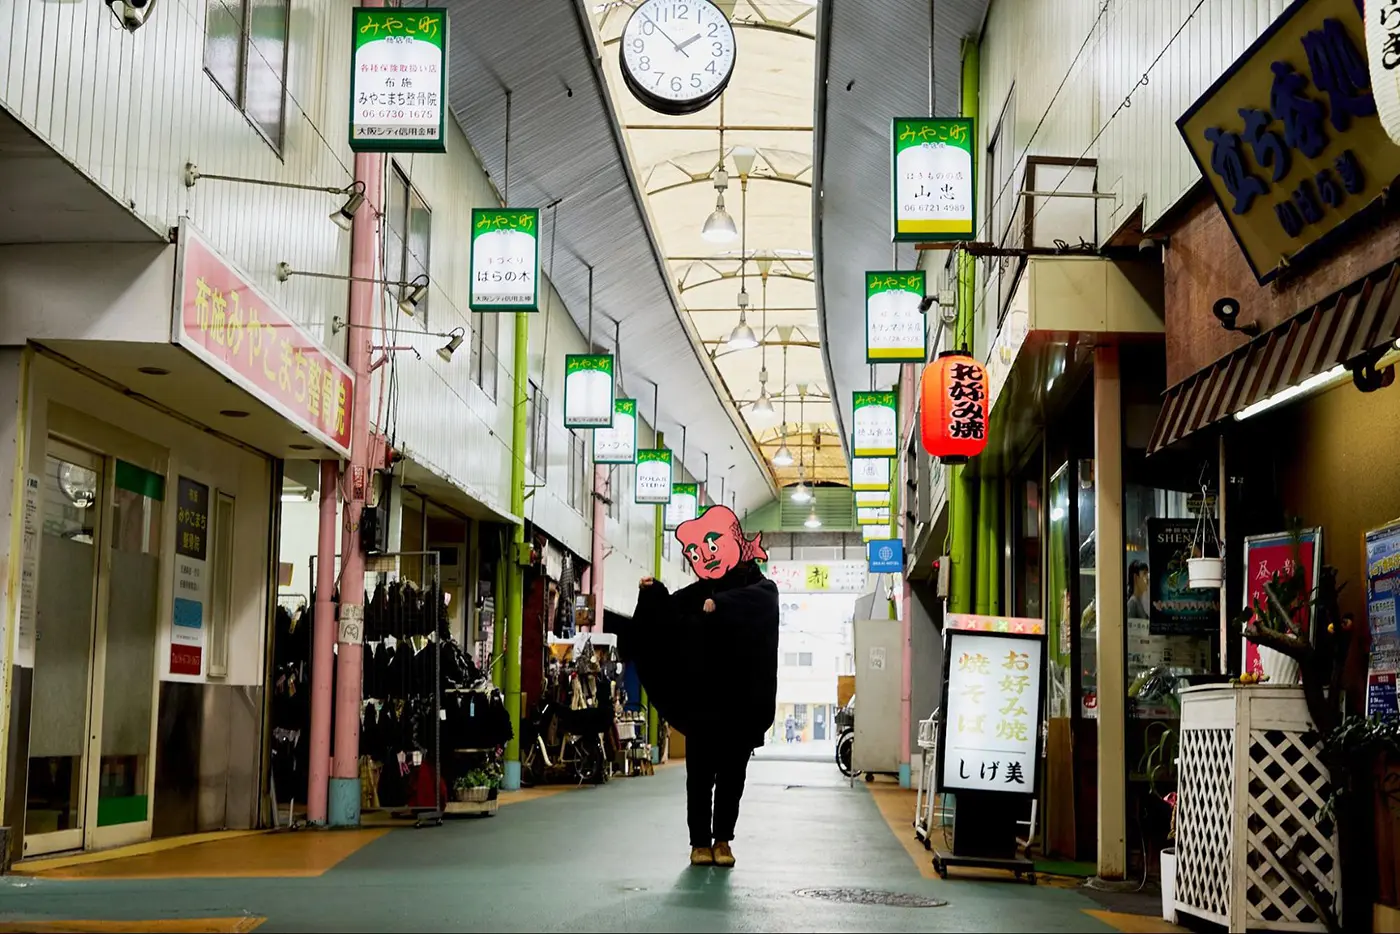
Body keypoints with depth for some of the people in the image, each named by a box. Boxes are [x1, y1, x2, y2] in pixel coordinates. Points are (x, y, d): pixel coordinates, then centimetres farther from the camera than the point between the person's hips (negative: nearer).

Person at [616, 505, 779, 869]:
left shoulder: (760, 588, 3)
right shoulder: (691, 597, 10)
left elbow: (758, 601, -20)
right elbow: (662, 627, 4)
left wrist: (721, 605, -34)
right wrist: (653, 598, -12)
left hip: (741, 703, -1)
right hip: (702, 703, 1)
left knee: (732, 775, 6)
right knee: (700, 775, 1)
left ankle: (723, 840, 16)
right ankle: (700, 842, 9)